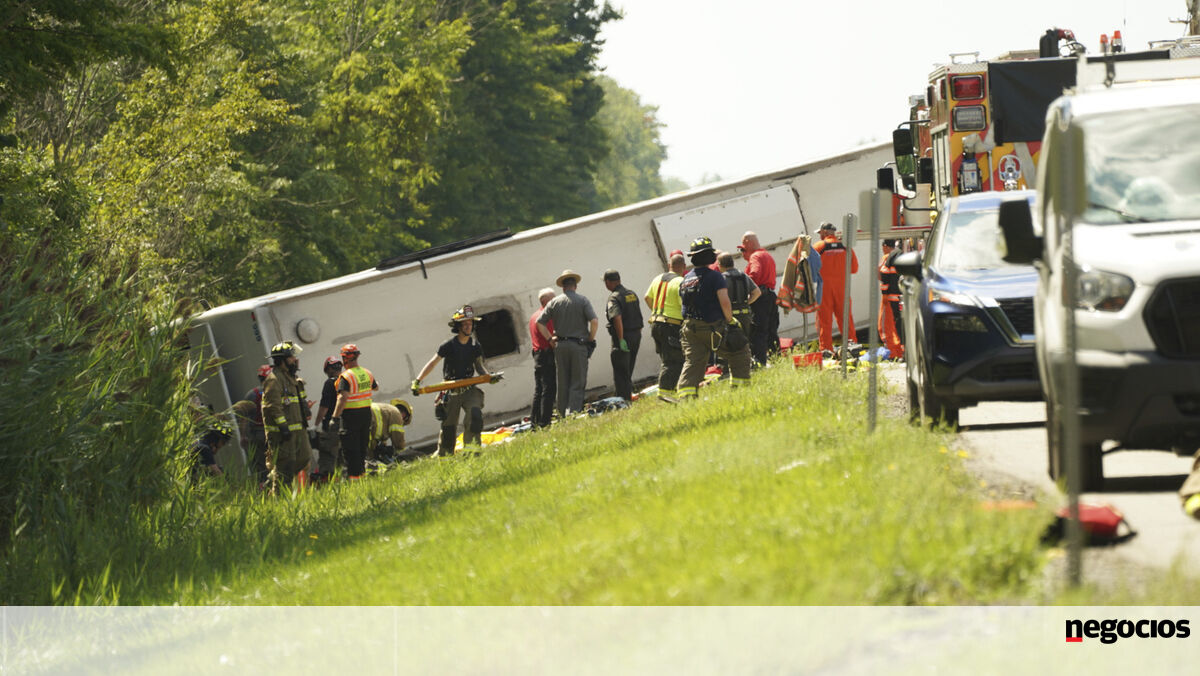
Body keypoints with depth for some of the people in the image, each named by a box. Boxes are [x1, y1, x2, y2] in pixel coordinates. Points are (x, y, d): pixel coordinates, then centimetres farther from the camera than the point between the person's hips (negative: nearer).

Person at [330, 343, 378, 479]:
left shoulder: (346, 377, -18)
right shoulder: (367, 374, 5)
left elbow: (343, 398, -26)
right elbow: (375, 387, 25)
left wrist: (335, 417, -26)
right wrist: (376, 383, 49)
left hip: (351, 415, -7)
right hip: (366, 413, 7)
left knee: (351, 449, -2)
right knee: (362, 446, 17)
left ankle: (353, 474, -3)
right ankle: (361, 471, 24)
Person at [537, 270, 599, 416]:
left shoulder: (554, 302, 5)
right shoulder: (582, 301, -3)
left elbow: (540, 323, 2)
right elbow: (594, 321, -13)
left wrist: (550, 339, 10)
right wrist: (591, 339, 0)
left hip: (560, 345, 3)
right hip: (579, 345, -3)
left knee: (562, 383, 10)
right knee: (577, 383, -1)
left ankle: (562, 415, 12)